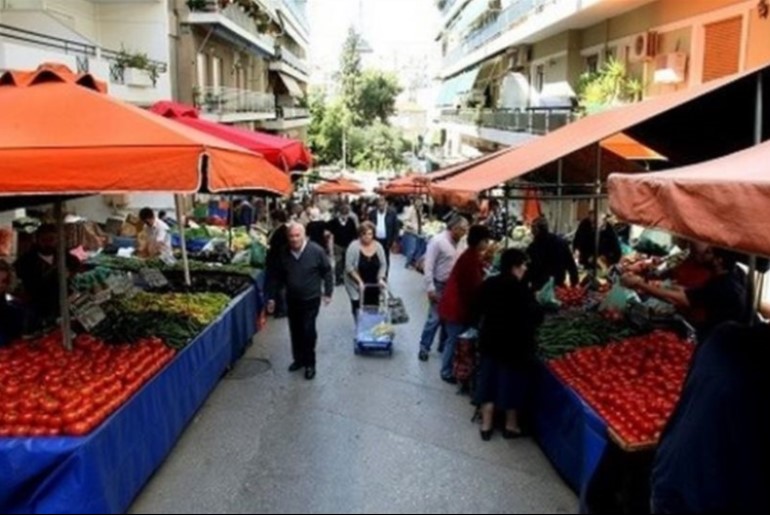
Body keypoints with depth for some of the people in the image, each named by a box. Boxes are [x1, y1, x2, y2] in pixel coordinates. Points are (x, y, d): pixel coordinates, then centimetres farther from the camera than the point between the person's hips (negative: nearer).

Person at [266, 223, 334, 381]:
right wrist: (271, 297, 4)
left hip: (311, 299, -4)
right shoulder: (283, 254, -5)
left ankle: (310, 363, 10)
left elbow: (327, 272, -5)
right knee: (295, 331, 14)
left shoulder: (316, 251, -16)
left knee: (308, 331, -5)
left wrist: (328, 292, -4)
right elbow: (276, 277, 4)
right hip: (292, 299, 4)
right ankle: (299, 359, 32)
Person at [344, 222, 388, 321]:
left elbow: (383, 265, 1)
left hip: (373, 286, 3)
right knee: (359, 310, -1)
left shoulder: (378, 246, -4)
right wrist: (359, 281, -20)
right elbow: (349, 266, -16)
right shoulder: (354, 246, -16)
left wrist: (381, 278, -12)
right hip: (357, 285, -3)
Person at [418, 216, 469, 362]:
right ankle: (424, 347, 10)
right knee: (435, 318, -4)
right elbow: (429, 266, -16)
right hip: (440, 285, -6)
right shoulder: (438, 241, -15)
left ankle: (444, 345, 27)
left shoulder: (459, 243, 4)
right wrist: (430, 288, -19)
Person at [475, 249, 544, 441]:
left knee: (489, 379, 13)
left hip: (490, 341, 6)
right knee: (513, 382, 10)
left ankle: (486, 425, 20)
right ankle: (511, 426, 24)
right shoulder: (521, 289, -19)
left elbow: (480, 312, 10)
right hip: (516, 344, -5)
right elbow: (537, 317, -16)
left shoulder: (489, 284, -1)